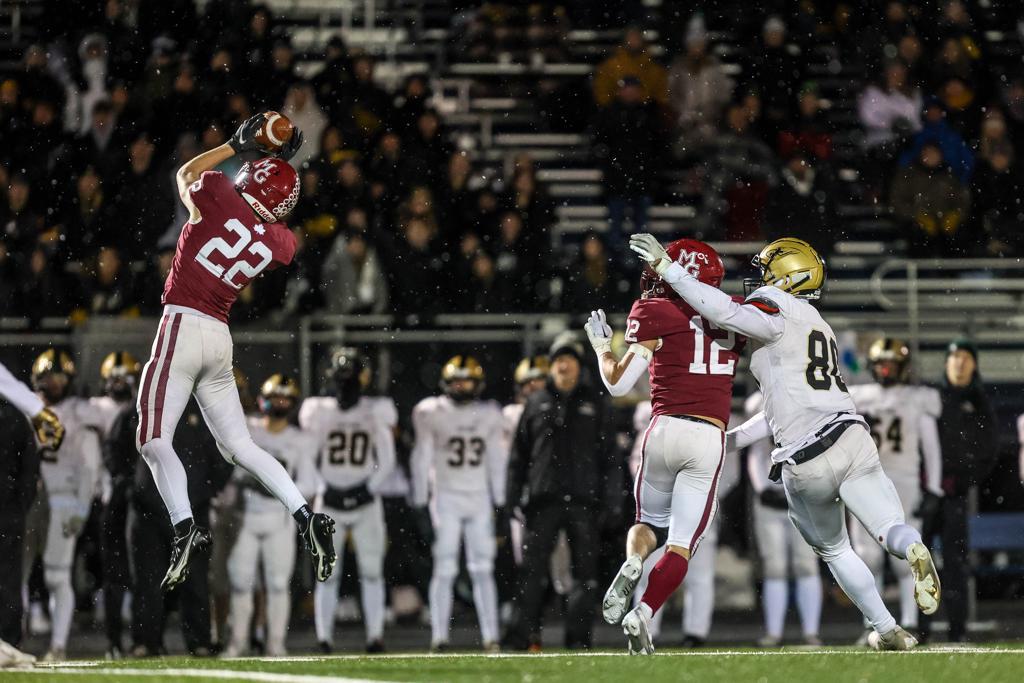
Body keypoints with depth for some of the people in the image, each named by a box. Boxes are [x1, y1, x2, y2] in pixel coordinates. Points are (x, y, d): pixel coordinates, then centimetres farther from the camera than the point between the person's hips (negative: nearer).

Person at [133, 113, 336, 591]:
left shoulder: (220, 197, -9)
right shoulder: (279, 243, 4)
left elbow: (185, 174, 14)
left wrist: (237, 145, 22)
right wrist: (285, 163, 26)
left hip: (182, 325, -6)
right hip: (220, 338, 6)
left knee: (154, 441, -7)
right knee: (238, 444, 12)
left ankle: (184, 528, -24)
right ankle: (305, 517, 1)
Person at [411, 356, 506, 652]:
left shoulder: (488, 415, 7)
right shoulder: (432, 413, -2)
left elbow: (496, 460, 14)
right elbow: (421, 458, 1)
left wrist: (499, 500, 11)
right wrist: (421, 500, -2)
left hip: (479, 497, 3)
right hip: (446, 496, -2)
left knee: (483, 569, 1)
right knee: (444, 569, -6)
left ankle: (490, 636, 2)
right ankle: (439, 636, -3)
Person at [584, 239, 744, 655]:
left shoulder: (657, 314, 1)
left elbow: (618, 384, -1)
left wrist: (601, 345, 17)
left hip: (666, 429, -1)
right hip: (710, 439, 1)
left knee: (651, 521, 22)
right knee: (681, 543, 3)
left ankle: (633, 563, -10)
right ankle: (642, 614, -16)